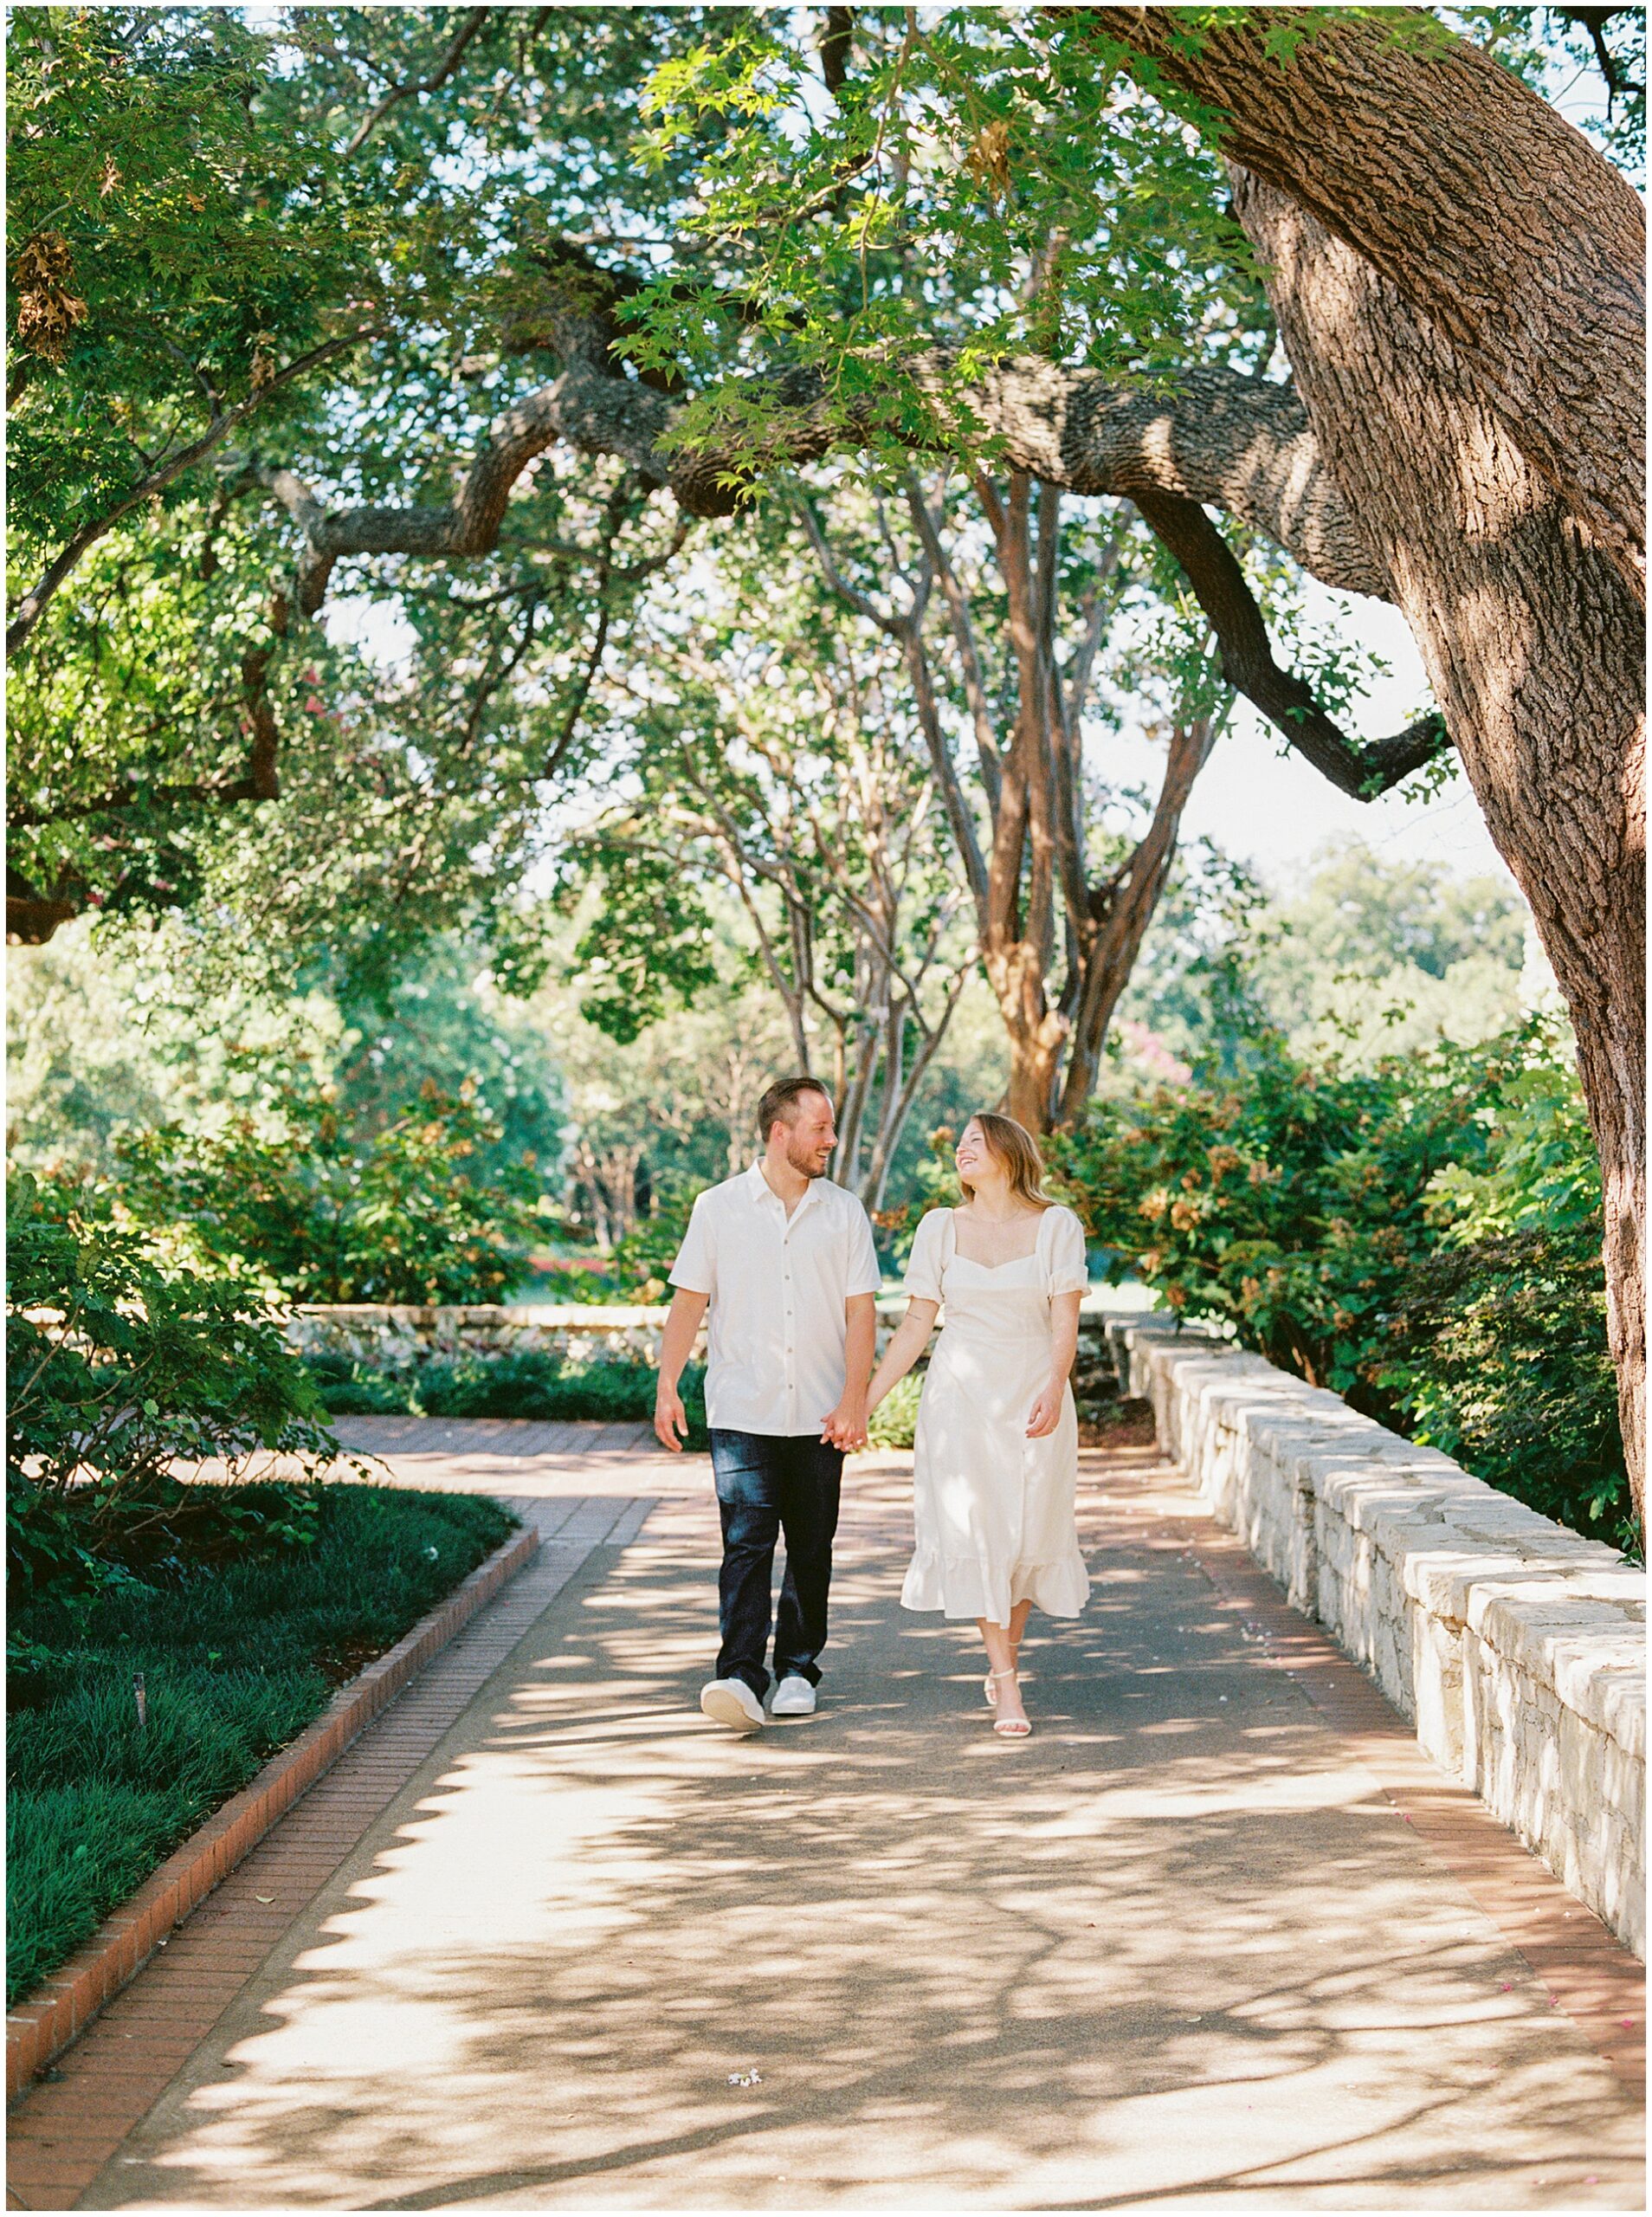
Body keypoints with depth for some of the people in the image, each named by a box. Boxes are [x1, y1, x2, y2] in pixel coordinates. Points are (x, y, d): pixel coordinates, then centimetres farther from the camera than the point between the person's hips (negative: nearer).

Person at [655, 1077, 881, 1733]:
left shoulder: (844, 1213, 6)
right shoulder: (718, 1208, 3)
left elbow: (861, 1311, 3)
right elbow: (688, 1301, 4)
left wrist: (854, 1400, -7)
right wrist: (667, 1386, -5)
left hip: (819, 1417, 2)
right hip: (741, 1413, -2)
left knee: (811, 1550, 8)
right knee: (746, 1543, -11)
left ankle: (797, 1669, 21)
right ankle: (741, 1677, -17)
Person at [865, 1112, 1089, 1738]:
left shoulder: (1056, 1226, 0)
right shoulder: (941, 1228, 5)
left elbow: (1065, 1320, -8)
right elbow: (915, 1325, 6)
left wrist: (1054, 1390, -24)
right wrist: (864, 1402, 0)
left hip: (1034, 1397, -1)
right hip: (961, 1396, 1)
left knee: (1030, 1530, 2)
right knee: (975, 1529, -7)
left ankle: (1002, 1661, 24)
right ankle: (1008, 1687, -5)